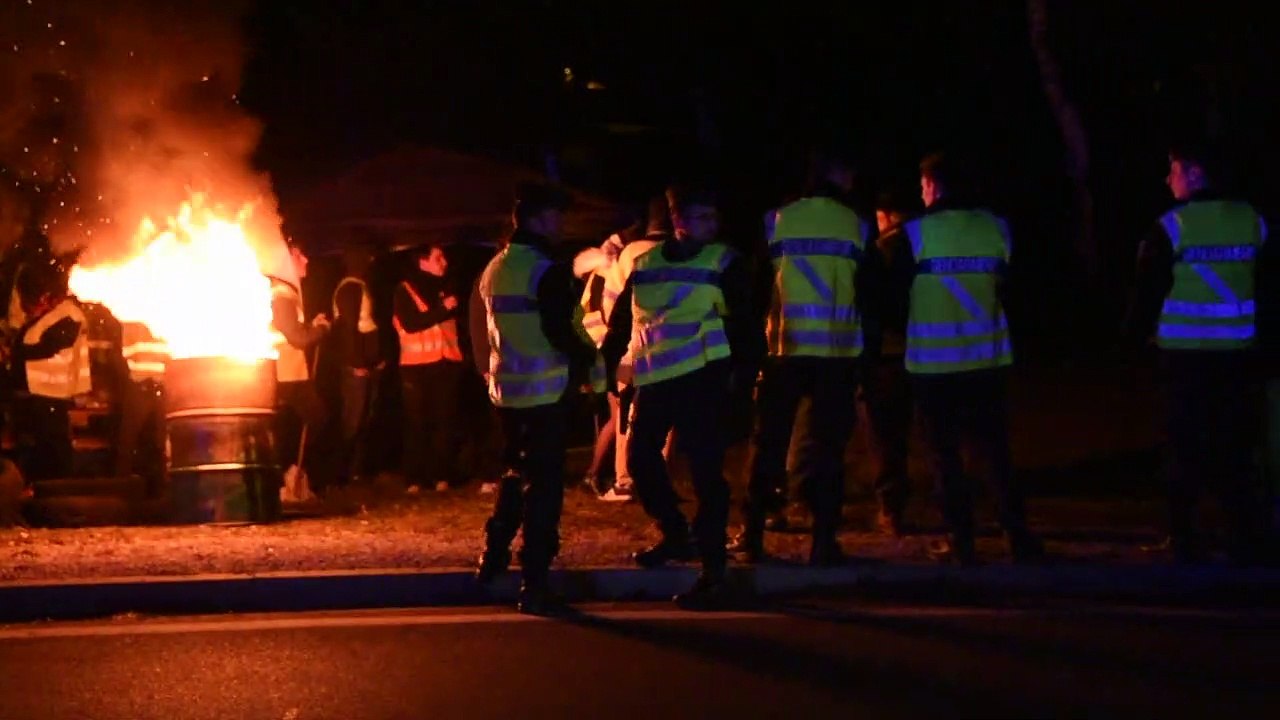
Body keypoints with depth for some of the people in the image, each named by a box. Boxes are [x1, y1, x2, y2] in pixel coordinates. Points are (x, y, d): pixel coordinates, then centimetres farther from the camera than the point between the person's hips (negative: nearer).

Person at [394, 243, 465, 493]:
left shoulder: (446, 287, 13)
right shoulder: (405, 290, -1)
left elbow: (457, 319, 23)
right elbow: (410, 323, -15)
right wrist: (442, 309, -17)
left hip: (446, 362, 4)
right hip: (416, 364, -4)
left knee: (445, 420, 1)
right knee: (417, 422, 0)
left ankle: (443, 475, 4)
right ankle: (415, 477, 3)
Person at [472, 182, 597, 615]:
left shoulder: (494, 268, 10)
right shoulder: (548, 272, -15)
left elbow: (480, 328, 15)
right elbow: (560, 332, -19)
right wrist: (587, 358, -1)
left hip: (506, 389, 8)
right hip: (546, 389, -7)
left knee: (516, 473, 24)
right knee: (544, 484, -3)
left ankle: (494, 556, 26)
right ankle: (534, 586, -4)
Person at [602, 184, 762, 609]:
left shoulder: (724, 263, 1)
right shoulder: (644, 265, 13)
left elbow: (740, 324, -3)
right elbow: (620, 324, 15)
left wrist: (738, 371, -15)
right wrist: (605, 370, 9)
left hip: (702, 378, -5)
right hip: (653, 380, 5)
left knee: (705, 471, -7)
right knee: (640, 456, 8)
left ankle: (713, 574, -4)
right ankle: (675, 536, 31)